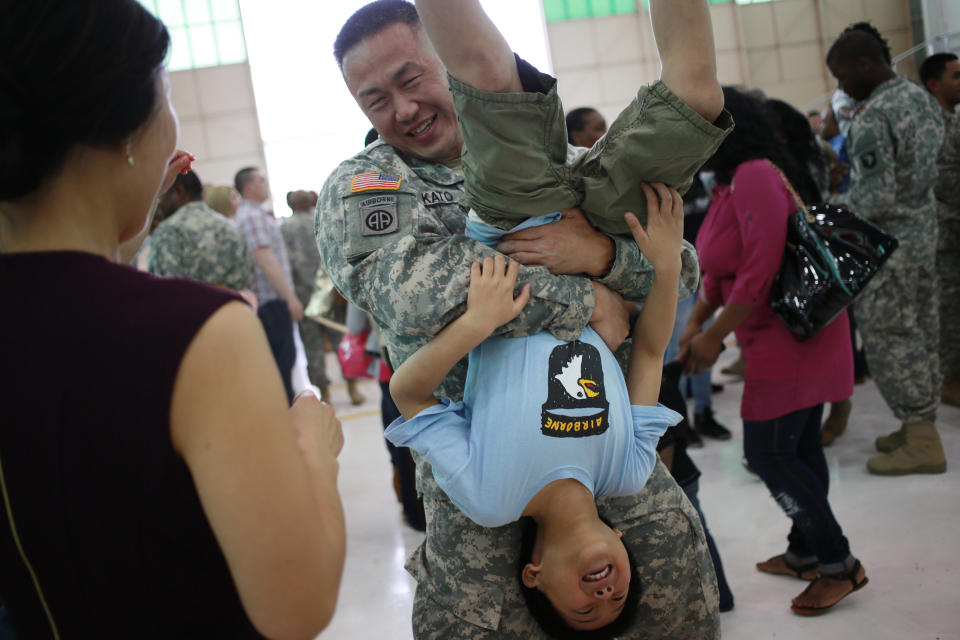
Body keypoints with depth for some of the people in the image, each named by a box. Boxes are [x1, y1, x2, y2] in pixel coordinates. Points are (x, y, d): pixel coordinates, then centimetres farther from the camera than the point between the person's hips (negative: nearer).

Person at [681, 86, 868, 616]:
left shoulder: (756, 175, -20)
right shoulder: (729, 182, 13)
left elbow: (760, 270, -25)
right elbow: (720, 268, 16)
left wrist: (715, 336, -18)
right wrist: (696, 322, 8)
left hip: (791, 335, -10)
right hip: (786, 335, 10)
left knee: (768, 453, -5)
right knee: (799, 447, 17)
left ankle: (838, 565, 7)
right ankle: (804, 553, 30)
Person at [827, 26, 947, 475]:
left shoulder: (873, 118, -20)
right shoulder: (920, 97, 9)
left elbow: (875, 196, -23)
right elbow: (932, 165, 15)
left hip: (889, 242, -9)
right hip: (924, 231, 9)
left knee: (888, 338, -2)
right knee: (922, 330, 14)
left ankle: (922, 444, 4)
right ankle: (921, 425, 24)